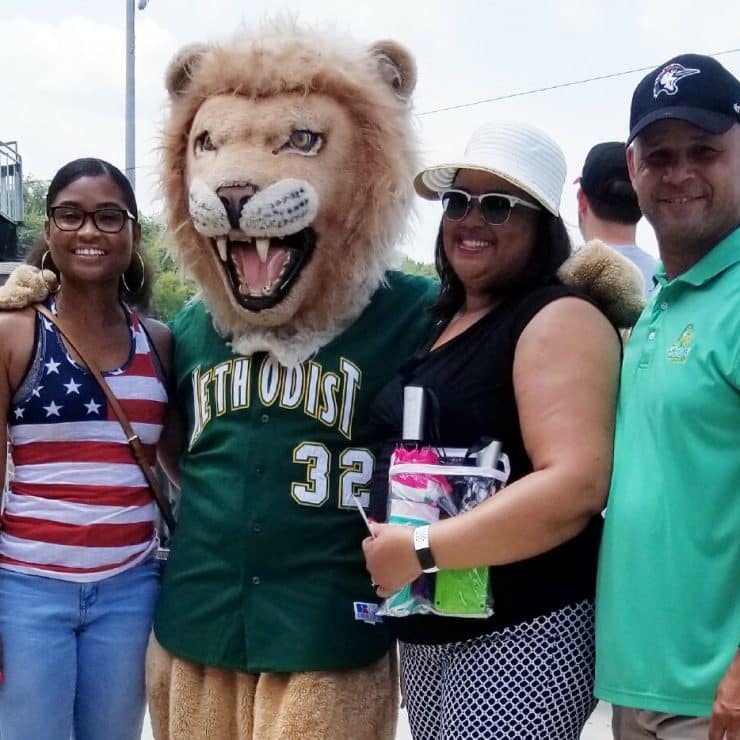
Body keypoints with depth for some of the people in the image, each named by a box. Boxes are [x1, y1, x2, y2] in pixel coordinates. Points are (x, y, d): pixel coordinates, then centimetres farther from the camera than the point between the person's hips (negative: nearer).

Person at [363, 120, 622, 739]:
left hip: (523, 627, -8)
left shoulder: (558, 320, -14)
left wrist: (420, 550, -22)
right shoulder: (438, 322, 10)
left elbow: (575, 486, -26)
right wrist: (385, 542, 10)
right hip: (427, 626, 8)